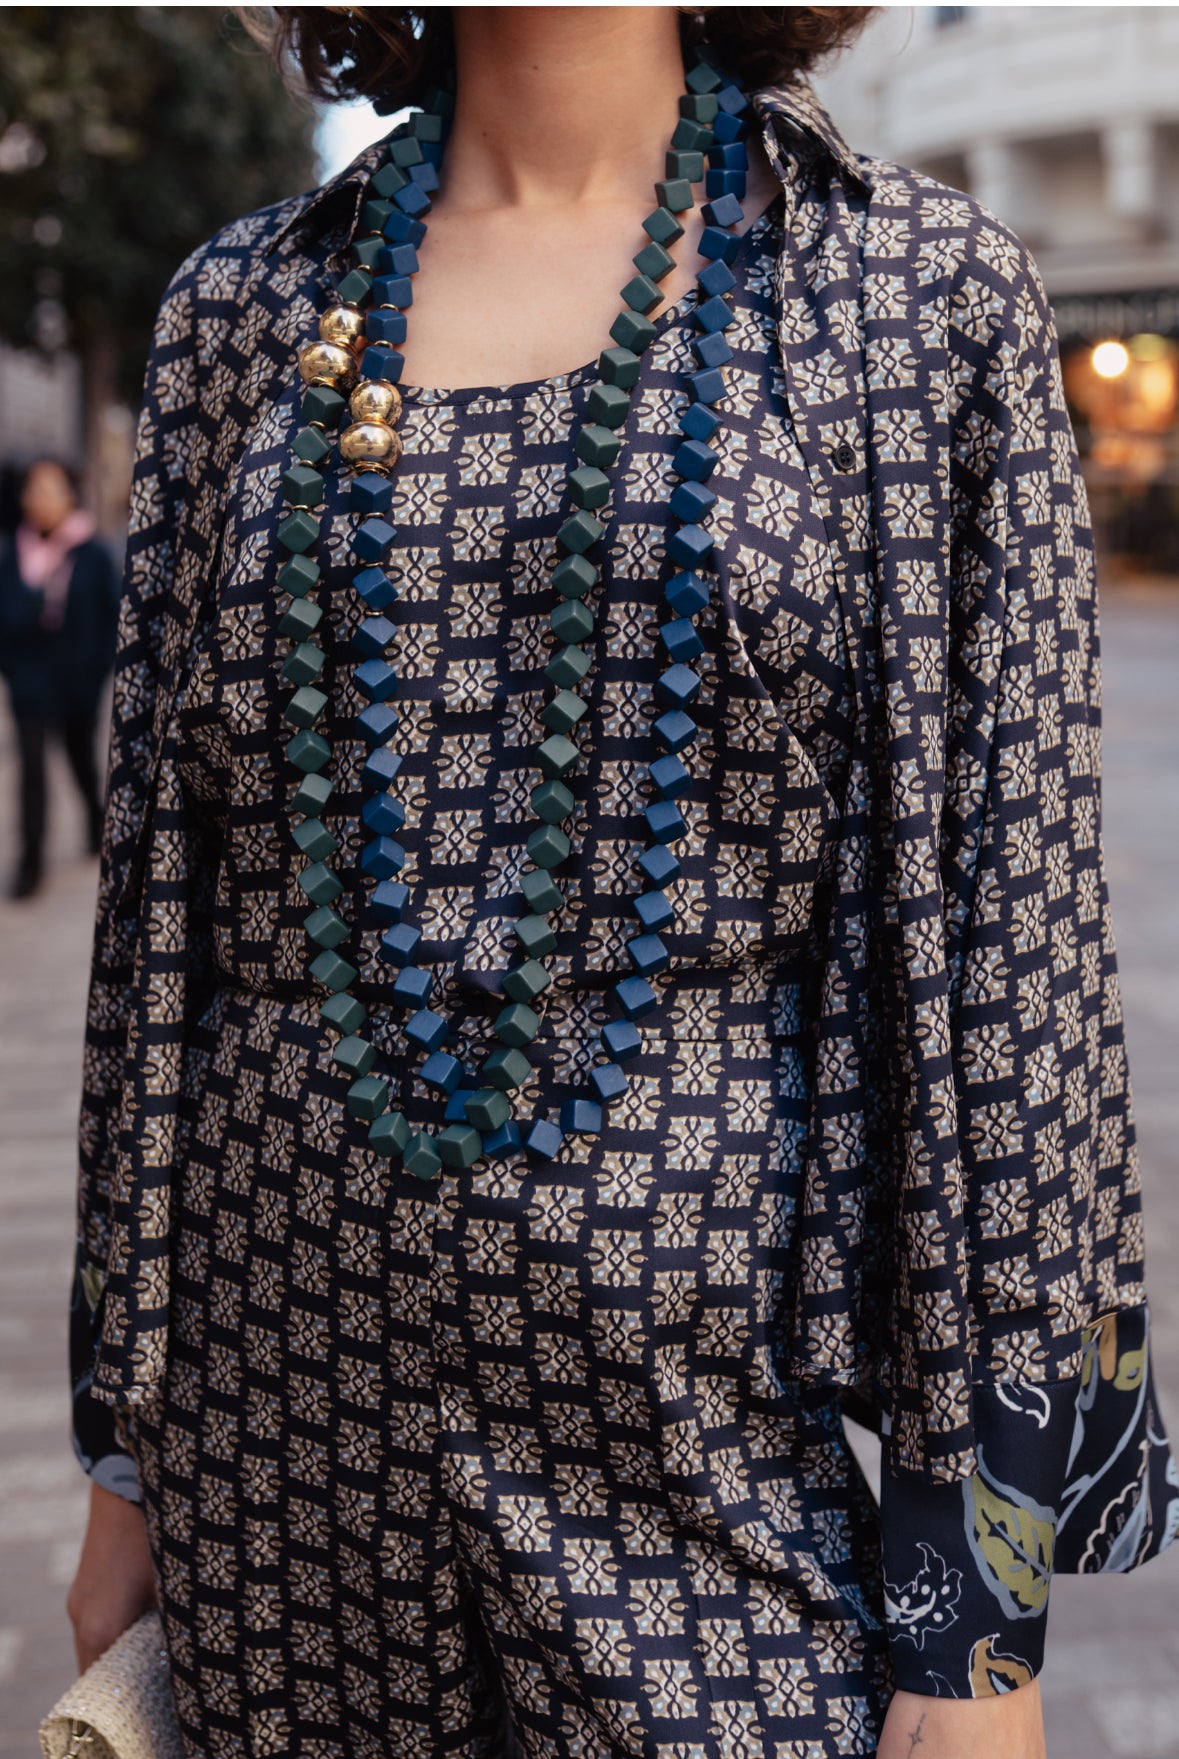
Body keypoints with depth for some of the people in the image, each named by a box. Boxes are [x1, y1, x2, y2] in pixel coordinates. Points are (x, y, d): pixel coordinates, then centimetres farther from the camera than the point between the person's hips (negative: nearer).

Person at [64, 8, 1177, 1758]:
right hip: (284, 1374, 3)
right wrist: (124, 1446, 8)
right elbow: (164, 884, 7)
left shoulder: (924, 288, -3)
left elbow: (1003, 923, -5)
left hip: (707, 1392, -2)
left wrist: (979, 1605, -7)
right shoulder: (243, 305, 5)